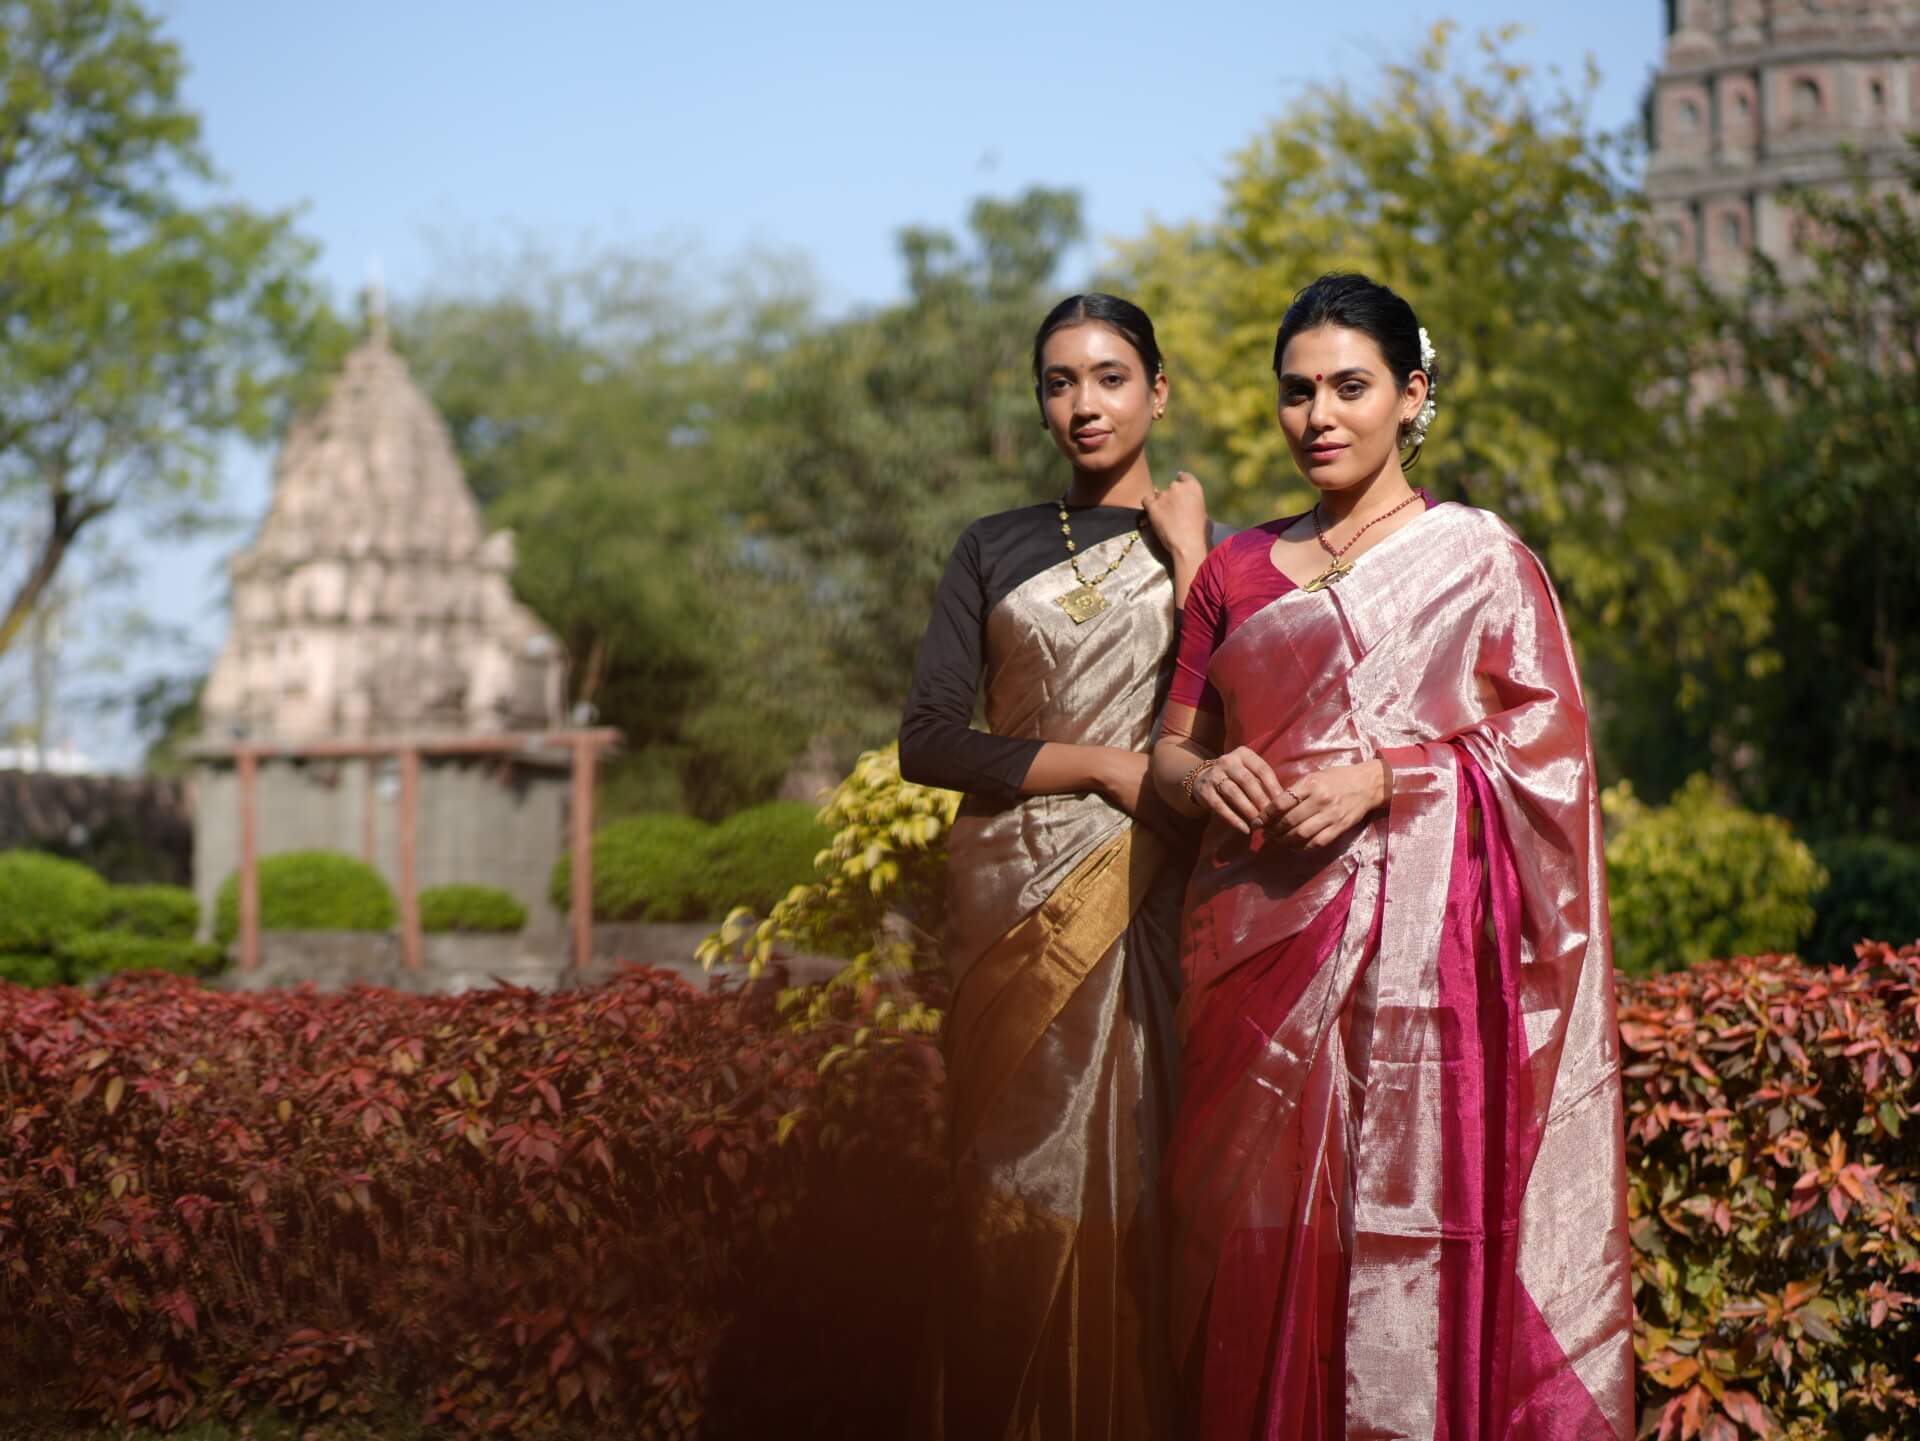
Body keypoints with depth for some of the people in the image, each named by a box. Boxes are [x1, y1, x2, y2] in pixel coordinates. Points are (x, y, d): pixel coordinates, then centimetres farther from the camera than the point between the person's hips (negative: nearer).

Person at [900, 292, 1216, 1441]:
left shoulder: (1210, 543, 8)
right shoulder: (996, 551, 11)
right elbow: (929, 742, 0)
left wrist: (1188, 560, -9)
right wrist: (1102, 764, -7)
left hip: (1153, 904, -1)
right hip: (1020, 901, 1)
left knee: (1140, 1173, -5)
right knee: (1023, 1178, 0)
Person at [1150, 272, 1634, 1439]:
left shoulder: (1478, 557, 5)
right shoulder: (1240, 570, 16)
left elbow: (1547, 748, -1)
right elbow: (1174, 745, 19)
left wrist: (1383, 776, -13)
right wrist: (1203, 775, -5)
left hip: (1421, 941, -3)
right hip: (1263, 940, 4)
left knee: (1418, 1220, -8)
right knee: (1264, 1227, 0)